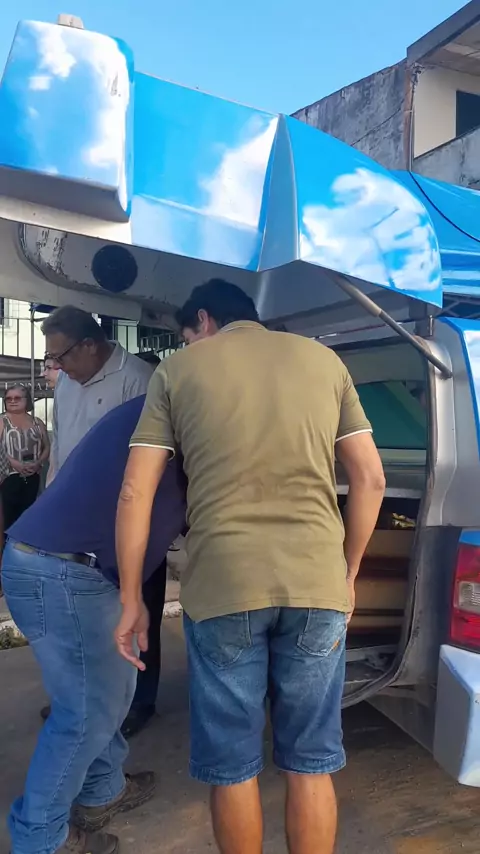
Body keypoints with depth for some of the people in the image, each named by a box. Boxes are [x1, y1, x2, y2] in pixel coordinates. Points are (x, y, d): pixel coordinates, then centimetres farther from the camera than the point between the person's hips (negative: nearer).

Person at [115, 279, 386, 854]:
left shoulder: (176, 370, 8)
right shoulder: (324, 359, 13)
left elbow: (135, 492, 2)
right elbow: (370, 479, 10)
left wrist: (131, 600, 10)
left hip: (222, 585, -2)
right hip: (317, 583, 2)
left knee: (232, 764, 15)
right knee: (310, 761, 16)